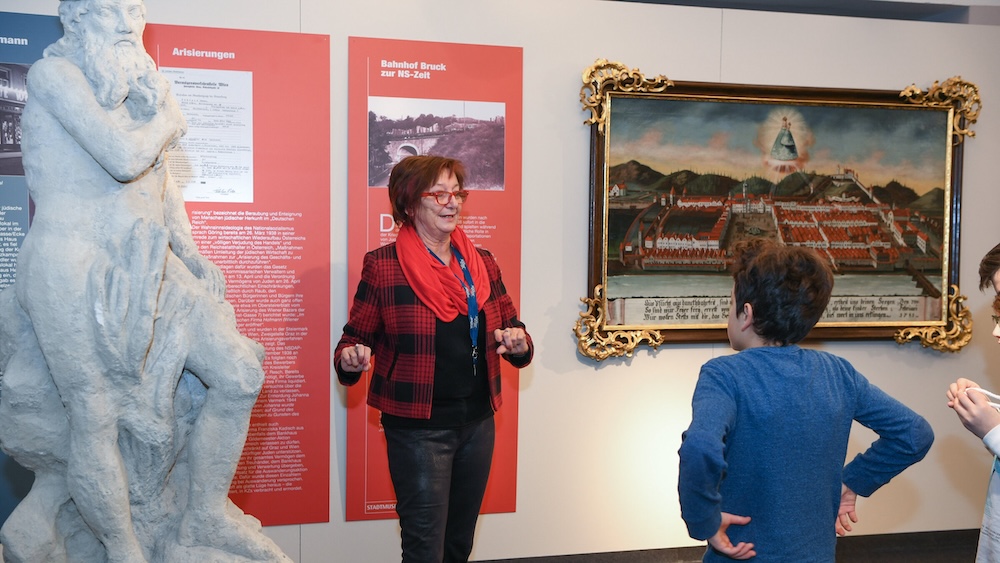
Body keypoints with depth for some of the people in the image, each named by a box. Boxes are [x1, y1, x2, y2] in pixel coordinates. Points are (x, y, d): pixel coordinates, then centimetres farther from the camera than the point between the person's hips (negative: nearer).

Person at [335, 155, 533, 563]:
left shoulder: (482, 263, 6)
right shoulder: (383, 265, -8)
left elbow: (510, 325, 12)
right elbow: (356, 337, -4)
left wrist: (518, 342, -11)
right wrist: (351, 358, -26)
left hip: (478, 423, 5)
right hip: (417, 428, -5)